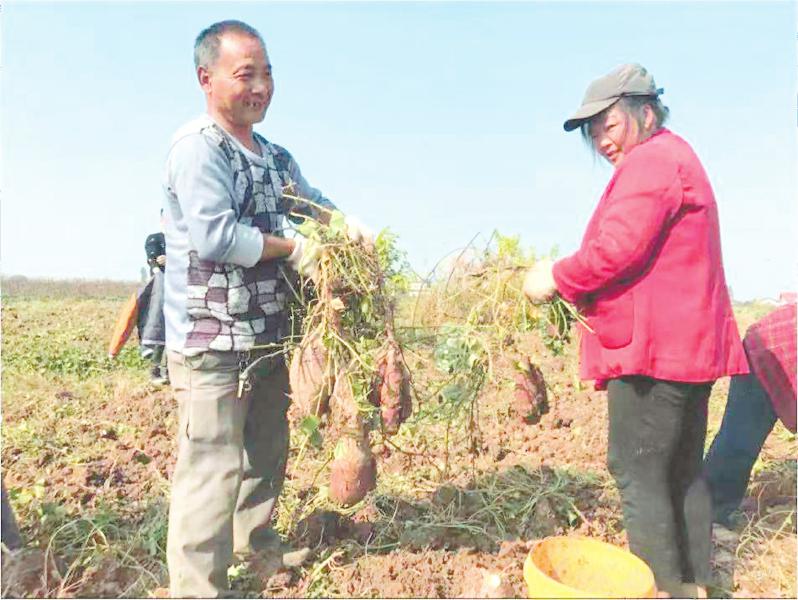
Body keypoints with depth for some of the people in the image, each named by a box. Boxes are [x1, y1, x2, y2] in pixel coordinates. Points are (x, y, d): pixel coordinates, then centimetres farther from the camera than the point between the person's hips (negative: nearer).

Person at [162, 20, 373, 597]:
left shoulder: (274, 155, 15)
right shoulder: (197, 147, -12)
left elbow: (308, 200, 24)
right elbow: (214, 236, -22)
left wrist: (346, 221, 2)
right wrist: (294, 249, -13)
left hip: (268, 337, 9)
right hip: (213, 339, -9)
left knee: (267, 448, 21)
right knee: (213, 463, -5)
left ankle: (255, 539, 41)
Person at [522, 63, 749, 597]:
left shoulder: (651, 159, -9)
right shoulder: (676, 159, 24)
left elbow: (617, 249, -22)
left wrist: (556, 278, -8)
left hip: (655, 348, -11)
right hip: (690, 344, 11)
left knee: (638, 472, -4)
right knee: (682, 471, 16)